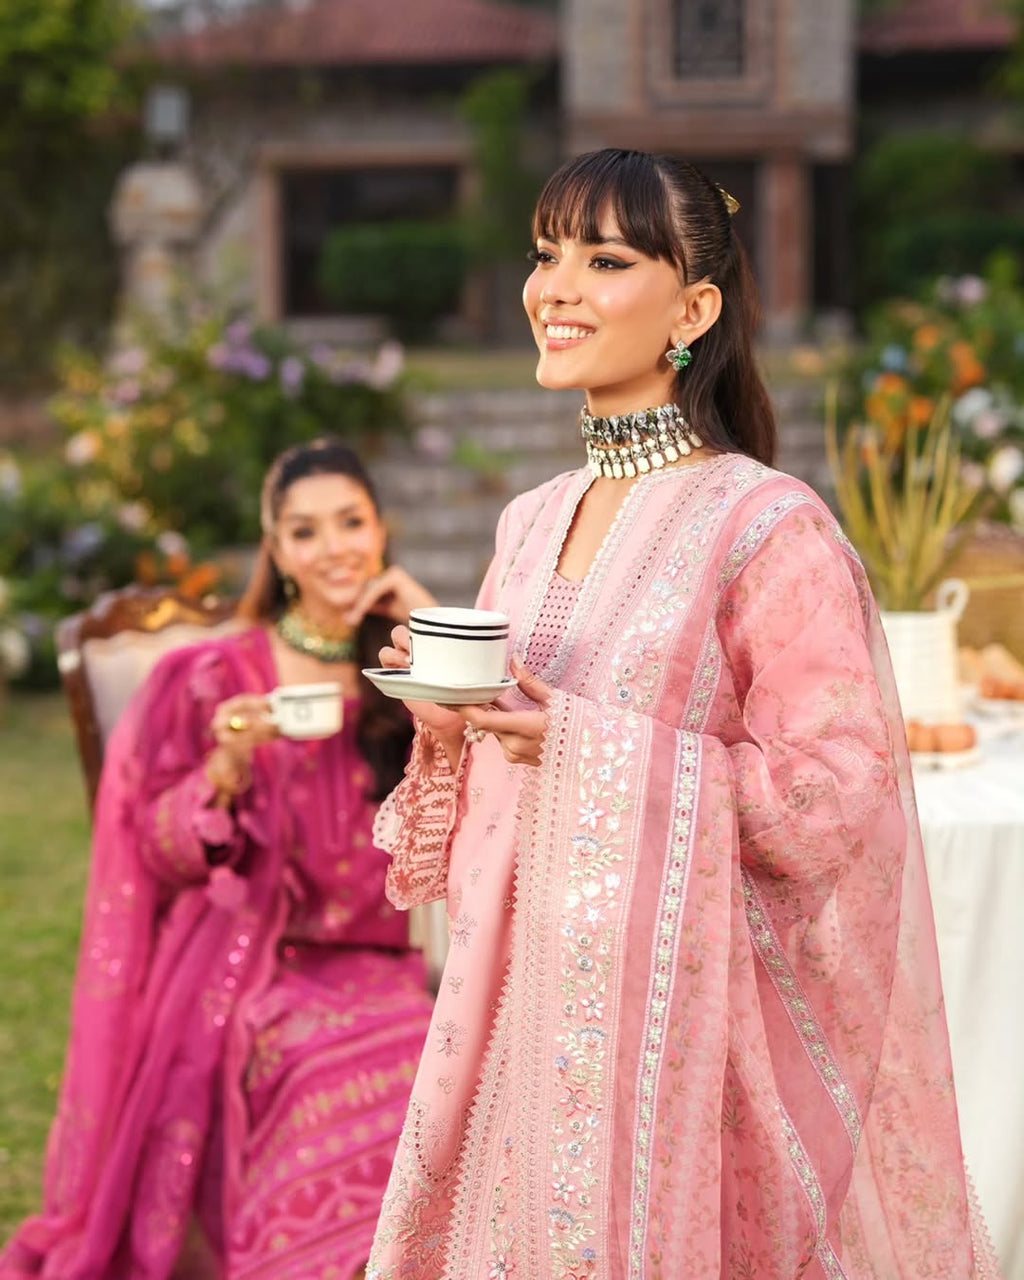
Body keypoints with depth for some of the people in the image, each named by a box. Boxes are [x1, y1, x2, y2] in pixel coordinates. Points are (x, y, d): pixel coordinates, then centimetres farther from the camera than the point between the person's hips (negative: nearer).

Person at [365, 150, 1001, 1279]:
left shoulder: (768, 527, -12)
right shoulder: (533, 522, 9)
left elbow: (833, 795, -15)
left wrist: (585, 744, -18)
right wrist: (447, 721, -2)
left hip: (676, 1005, -6)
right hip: (523, 998, 6)